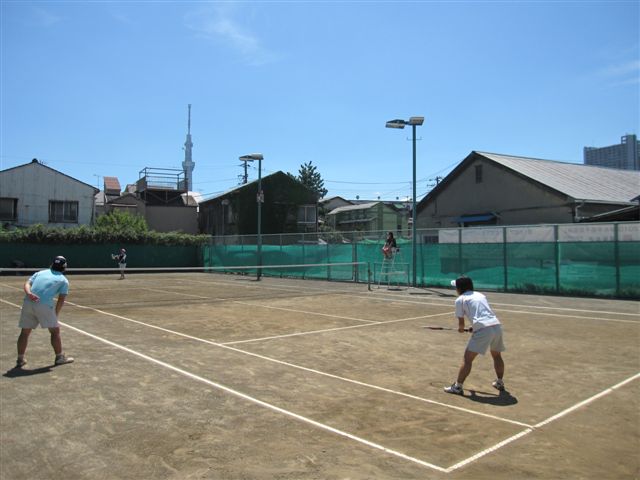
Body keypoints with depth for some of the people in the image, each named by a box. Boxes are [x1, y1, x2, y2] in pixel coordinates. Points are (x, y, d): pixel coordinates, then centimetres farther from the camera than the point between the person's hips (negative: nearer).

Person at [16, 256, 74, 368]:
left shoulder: (40, 273, 25)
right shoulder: (64, 280, 14)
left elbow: (27, 283, 6)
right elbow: (61, 300, 6)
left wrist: (29, 293, -10)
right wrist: (55, 315, 11)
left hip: (28, 303, 4)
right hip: (44, 305, -4)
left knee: (24, 332, 16)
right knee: (55, 330, 10)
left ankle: (20, 360, 21)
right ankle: (60, 357, 17)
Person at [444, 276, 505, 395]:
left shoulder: (460, 299, 8)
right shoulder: (480, 295, 26)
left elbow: (461, 321, 12)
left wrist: (461, 328, 33)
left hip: (483, 329, -7)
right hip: (497, 325, 7)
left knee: (467, 358, 0)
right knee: (497, 356, 27)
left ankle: (458, 386, 1)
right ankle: (500, 383, 40)